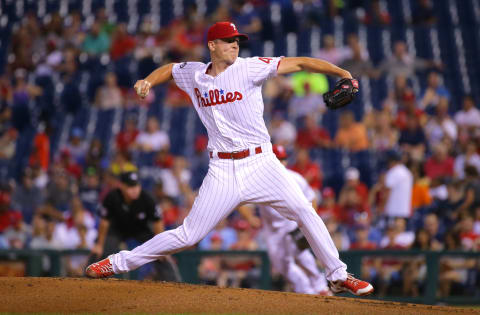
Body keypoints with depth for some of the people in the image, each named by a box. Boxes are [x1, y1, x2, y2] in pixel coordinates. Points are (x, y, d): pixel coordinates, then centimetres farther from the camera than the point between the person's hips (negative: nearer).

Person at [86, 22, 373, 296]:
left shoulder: (249, 68, -4)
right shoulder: (193, 74, 7)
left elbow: (298, 63, -9)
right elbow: (169, 69, 29)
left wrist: (342, 73, -19)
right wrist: (148, 81, 9)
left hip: (261, 163, -1)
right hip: (223, 171, 1)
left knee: (304, 211, -13)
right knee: (188, 235, -1)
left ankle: (339, 276, 1)